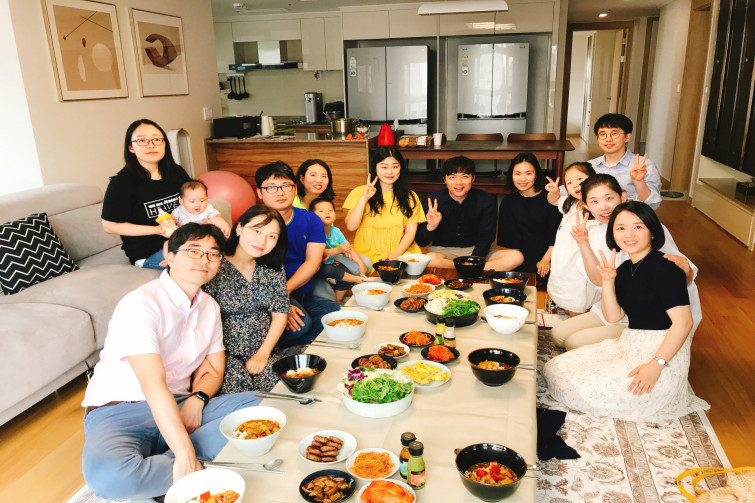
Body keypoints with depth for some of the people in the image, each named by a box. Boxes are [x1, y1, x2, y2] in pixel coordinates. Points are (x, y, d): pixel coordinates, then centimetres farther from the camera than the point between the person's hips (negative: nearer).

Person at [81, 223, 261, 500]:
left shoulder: (209, 306, 7)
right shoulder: (141, 303, -18)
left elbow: (215, 369, 12)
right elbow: (153, 384, -28)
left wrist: (197, 399, -12)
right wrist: (185, 453, -34)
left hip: (178, 406, 7)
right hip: (119, 411, -6)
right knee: (107, 475, -39)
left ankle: (163, 461, -18)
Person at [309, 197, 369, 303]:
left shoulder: (335, 231, 2)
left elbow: (349, 248, 4)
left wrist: (361, 264, -4)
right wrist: (338, 250, -37)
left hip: (331, 263, 7)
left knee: (347, 272, -9)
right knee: (330, 270, -32)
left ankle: (339, 300, 10)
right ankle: (357, 279, -12)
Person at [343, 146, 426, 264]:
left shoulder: (410, 197, 14)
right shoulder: (360, 192, 8)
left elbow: (411, 232, 6)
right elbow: (351, 226, -3)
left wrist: (396, 253, -11)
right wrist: (364, 198, -12)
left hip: (401, 253, 3)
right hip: (368, 255, -3)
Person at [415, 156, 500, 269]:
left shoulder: (486, 201, -4)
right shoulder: (432, 201, -9)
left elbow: (486, 238, -3)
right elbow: (421, 242, -6)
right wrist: (430, 227, -29)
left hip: (474, 250, 3)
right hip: (441, 250, -2)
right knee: (430, 259, -39)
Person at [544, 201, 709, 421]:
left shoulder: (664, 267, -17)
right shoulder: (624, 269, 9)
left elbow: (683, 322, -23)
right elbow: (613, 316, 6)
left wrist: (656, 364, -26)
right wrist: (608, 281, -7)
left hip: (663, 352, -9)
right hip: (629, 346, 9)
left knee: (579, 389, -17)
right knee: (556, 369, 5)